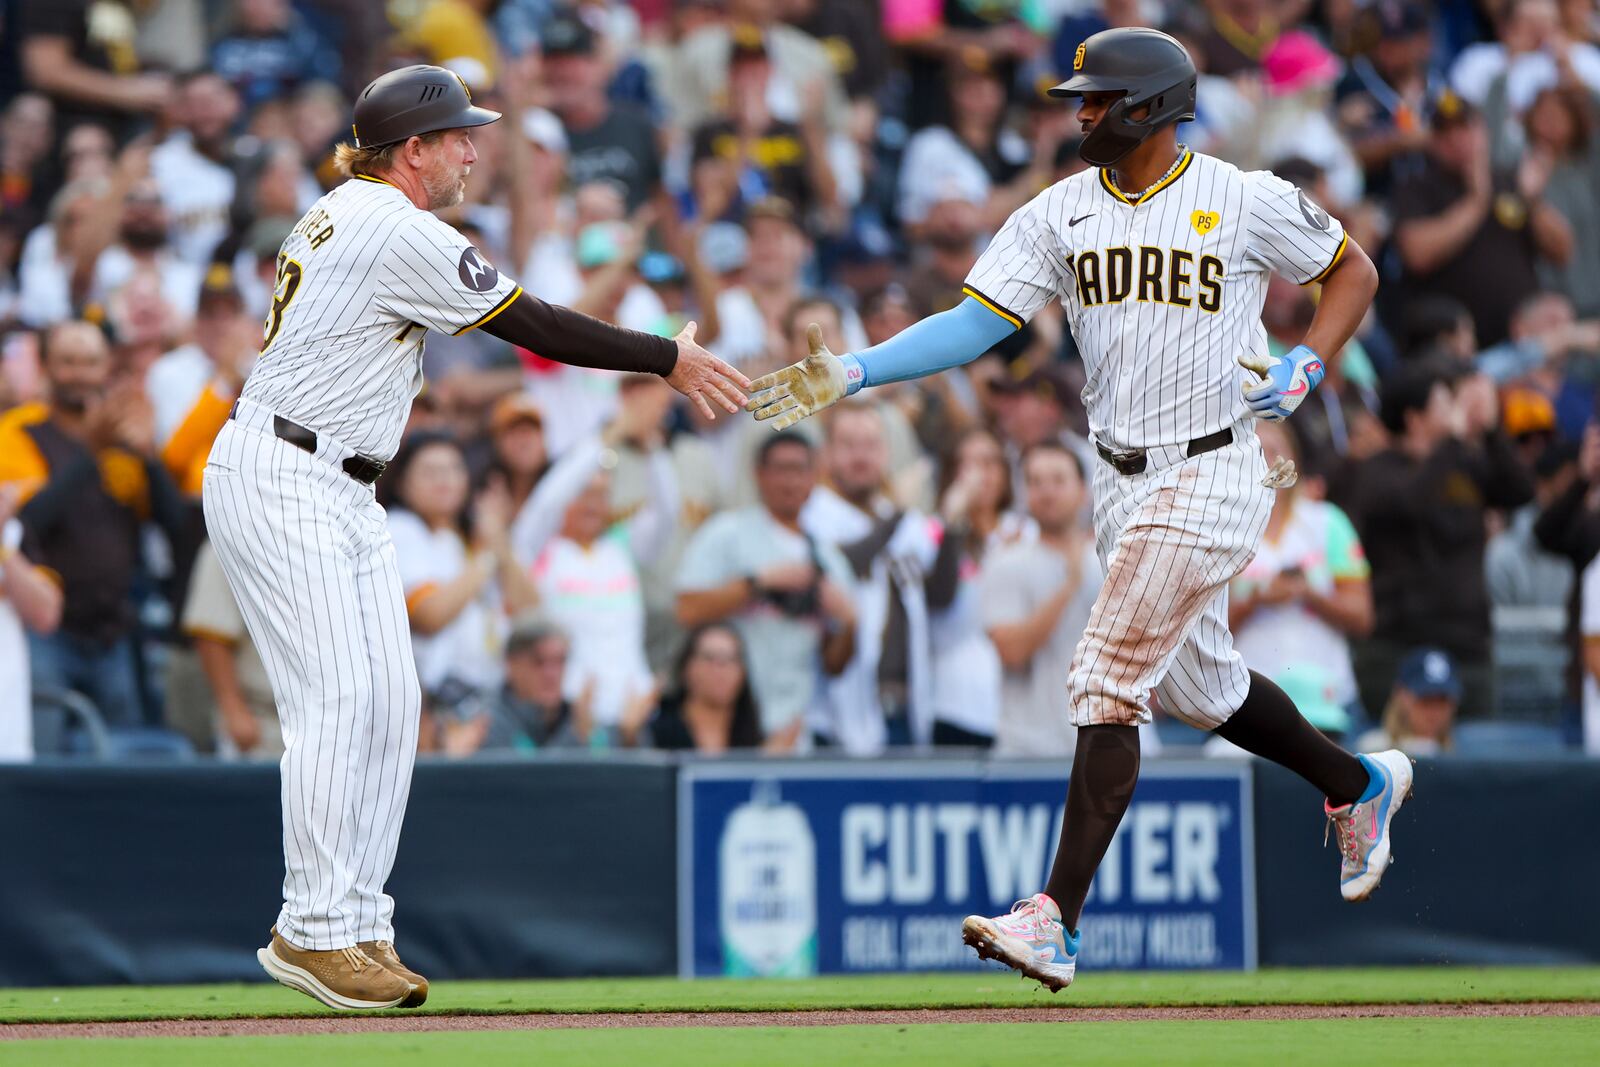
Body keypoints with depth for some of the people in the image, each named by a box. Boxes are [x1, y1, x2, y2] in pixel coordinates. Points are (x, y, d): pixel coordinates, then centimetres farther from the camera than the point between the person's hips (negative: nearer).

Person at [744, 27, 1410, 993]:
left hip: (1213, 475, -6)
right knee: (1200, 686, 19)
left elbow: (1354, 271, 6)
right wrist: (855, 371, -16)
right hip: (1123, 482, 6)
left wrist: (1304, 370, -10)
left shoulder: (1247, 202, -8)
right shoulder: (1059, 214, 3)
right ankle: (1360, 785, 46)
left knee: (1107, 685, -14)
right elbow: (973, 324, -3)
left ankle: (1056, 921, -17)